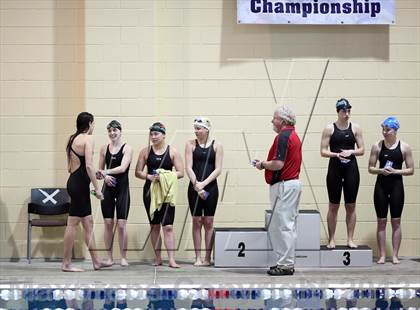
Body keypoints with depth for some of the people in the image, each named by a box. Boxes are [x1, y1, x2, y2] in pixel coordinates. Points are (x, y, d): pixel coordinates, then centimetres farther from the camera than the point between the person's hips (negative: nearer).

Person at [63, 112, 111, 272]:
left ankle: (96, 261, 18)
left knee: (88, 223, 13)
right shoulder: (88, 139, -9)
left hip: (73, 181, 9)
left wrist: (94, 174, 26)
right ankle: (66, 263, -2)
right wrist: (97, 188, -15)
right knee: (73, 223, -5)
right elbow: (89, 165, -18)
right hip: (80, 183, -9)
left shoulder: (73, 139, 16)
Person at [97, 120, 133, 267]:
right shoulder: (104, 148, 8)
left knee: (121, 225, -5)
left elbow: (123, 168, -17)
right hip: (108, 188, 3)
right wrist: (105, 176, -9)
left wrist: (106, 172, -25)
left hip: (122, 188, -3)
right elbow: (100, 169, 12)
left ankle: (123, 257, 5)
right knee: (108, 223, 2)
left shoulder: (127, 148, -4)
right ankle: (109, 257, 9)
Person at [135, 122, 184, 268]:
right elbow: (138, 172, 6)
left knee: (168, 226, -8)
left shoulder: (172, 151, 0)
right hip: (150, 190, 2)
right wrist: (149, 177, -13)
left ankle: (171, 259, -11)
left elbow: (180, 173, -2)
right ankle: (158, 258, 16)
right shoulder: (145, 151, 5)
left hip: (166, 191, -2)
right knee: (154, 226, 7)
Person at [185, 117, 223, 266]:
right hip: (194, 187, 1)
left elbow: (218, 169, -4)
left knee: (208, 222, 2)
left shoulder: (216, 145, 2)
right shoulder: (191, 144, 4)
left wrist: (204, 183, -14)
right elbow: (188, 167, -2)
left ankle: (207, 257, 6)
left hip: (210, 187, -1)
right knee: (196, 221, 2)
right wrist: (196, 185, -14)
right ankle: (198, 257, 6)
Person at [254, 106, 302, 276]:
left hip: (284, 185, -11)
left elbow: (278, 164, -24)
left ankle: (285, 265, -4)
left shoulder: (283, 136, -17)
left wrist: (263, 164, -7)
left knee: (282, 226, -7)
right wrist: (265, 163, 15)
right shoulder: (293, 135, 17)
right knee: (288, 225, 13)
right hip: (293, 182, 11)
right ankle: (287, 263, 18)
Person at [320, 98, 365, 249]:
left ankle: (350, 239, 11)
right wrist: (337, 154, -18)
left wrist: (351, 151, -13)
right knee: (333, 205, 3)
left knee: (351, 205, 4)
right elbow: (323, 151, -2)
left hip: (351, 168, 2)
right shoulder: (329, 128, -1)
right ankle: (331, 239, 10)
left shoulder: (355, 128, 4)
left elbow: (361, 150, 6)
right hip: (335, 168, -2)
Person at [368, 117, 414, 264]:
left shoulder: (404, 147, -1)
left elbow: (411, 170, 1)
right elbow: (371, 168, 5)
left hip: (396, 185, -1)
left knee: (396, 221, 1)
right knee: (381, 221, 3)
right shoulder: (377, 146, 2)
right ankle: (382, 255, 8)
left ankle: (395, 255, 7)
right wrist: (381, 170, -14)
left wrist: (395, 171, -14)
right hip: (381, 185, 1)